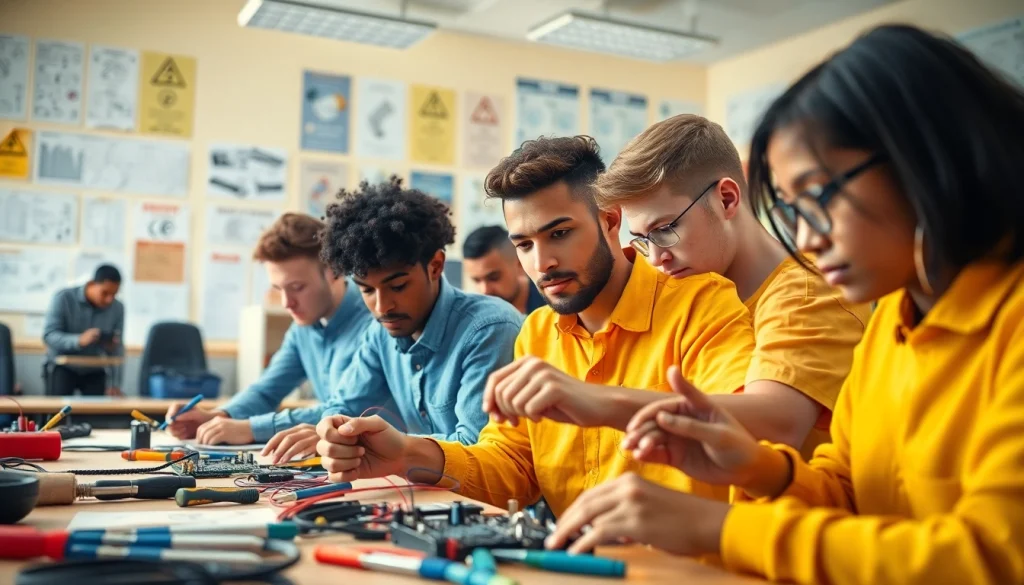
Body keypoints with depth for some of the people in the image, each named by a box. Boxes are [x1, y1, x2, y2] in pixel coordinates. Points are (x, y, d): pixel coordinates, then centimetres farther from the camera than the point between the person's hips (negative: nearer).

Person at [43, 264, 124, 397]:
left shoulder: (117, 308, -11)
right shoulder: (64, 299, -18)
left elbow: (117, 350, -8)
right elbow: (49, 335, -24)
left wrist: (114, 384, -16)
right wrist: (79, 340, -43)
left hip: (94, 370, 2)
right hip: (63, 366, -2)